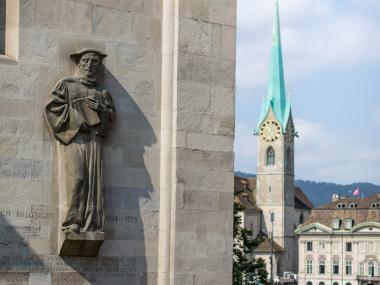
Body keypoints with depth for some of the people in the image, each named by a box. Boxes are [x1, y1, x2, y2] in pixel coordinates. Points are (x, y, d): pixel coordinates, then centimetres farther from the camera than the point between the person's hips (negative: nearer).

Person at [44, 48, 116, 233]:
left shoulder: (101, 93, 24)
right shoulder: (67, 85, 13)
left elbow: (111, 115, 16)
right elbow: (52, 105, 1)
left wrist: (101, 107, -6)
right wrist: (75, 121, -8)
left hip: (93, 137, 4)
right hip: (71, 136, -4)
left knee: (94, 179, -6)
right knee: (75, 178, -16)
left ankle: (91, 223, -8)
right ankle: (72, 221, -18)